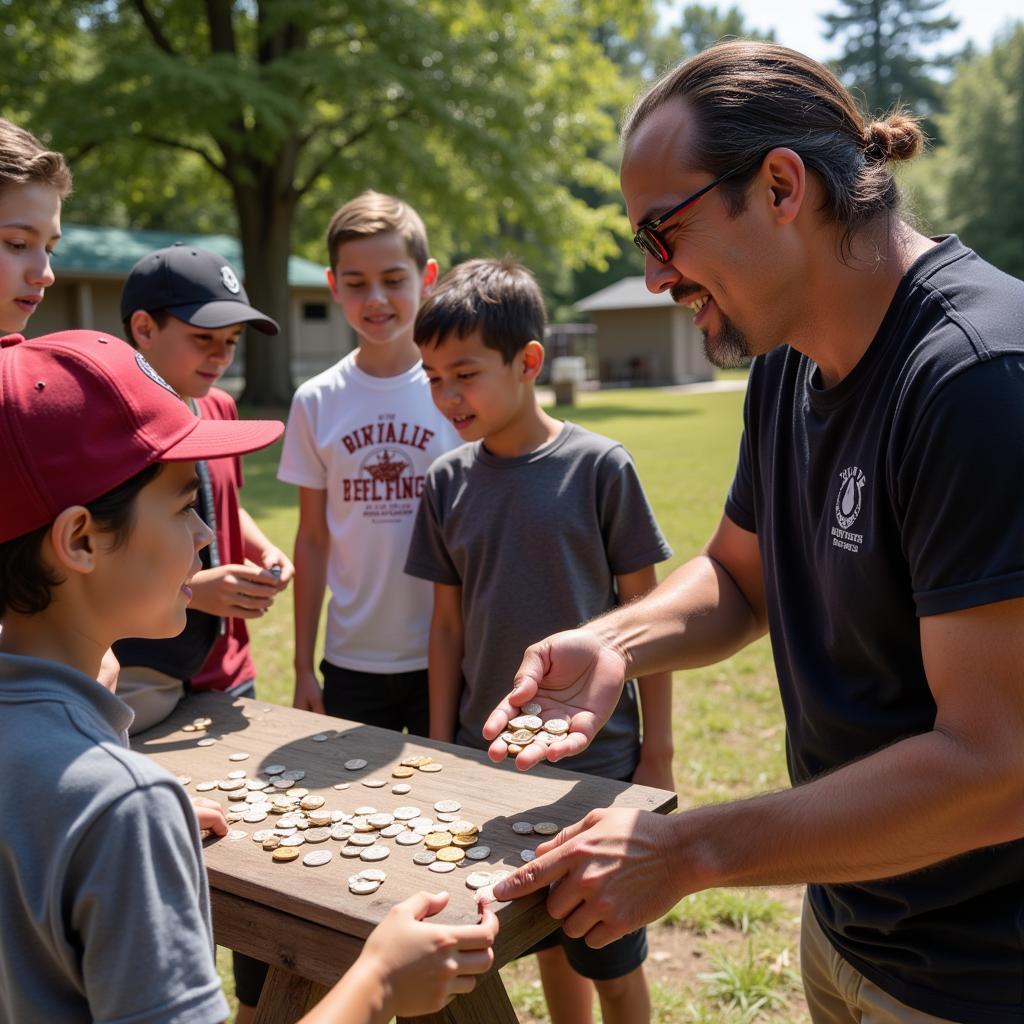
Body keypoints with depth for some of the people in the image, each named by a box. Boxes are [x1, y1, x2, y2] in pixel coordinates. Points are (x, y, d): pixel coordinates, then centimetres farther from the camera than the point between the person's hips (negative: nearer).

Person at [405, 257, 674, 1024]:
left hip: (598, 759, -3)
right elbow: (448, 625, 5)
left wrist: (657, 752, -4)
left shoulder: (599, 468, -11)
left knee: (613, 961, 10)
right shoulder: (448, 482, 0)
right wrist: (440, 750, 7)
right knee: (549, 944, 19)